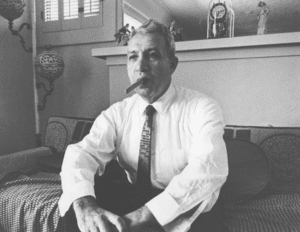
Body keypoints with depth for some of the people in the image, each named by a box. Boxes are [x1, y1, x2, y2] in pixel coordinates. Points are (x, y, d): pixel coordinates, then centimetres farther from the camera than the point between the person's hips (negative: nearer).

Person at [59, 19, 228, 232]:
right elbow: (82, 153, -16)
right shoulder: (117, 113, -2)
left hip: (184, 213, -2)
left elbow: (209, 169, -28)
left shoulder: (203, 109, -13)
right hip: (133, 203, 3)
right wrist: (84, 204, -37)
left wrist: (145, 215, -36)